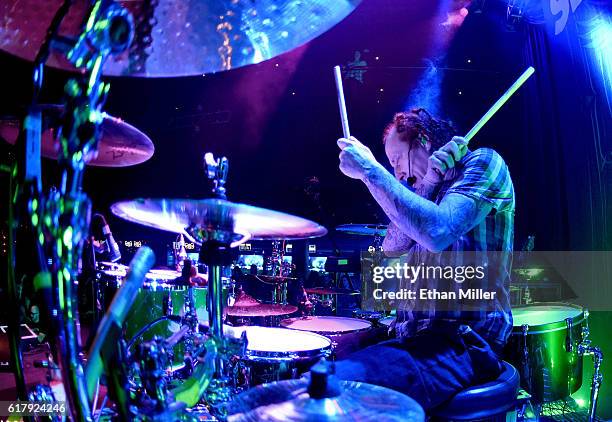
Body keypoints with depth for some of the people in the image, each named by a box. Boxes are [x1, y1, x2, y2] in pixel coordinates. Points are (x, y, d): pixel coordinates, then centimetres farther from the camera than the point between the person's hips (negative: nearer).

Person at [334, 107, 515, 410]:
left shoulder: (483, 162, -3)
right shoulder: (434, 189, 21)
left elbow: (438, 232, -23)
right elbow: (392, 246, 5)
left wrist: (370, 170, -16)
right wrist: (427, 184, -5)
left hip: (463, 345, -9)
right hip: (415, 339, 9)